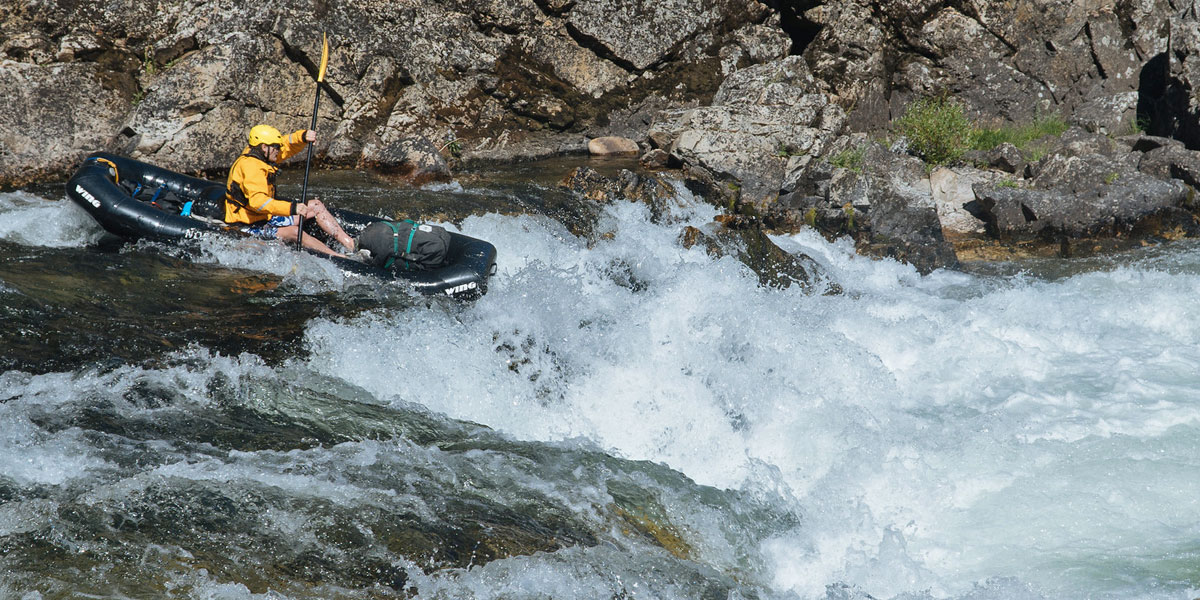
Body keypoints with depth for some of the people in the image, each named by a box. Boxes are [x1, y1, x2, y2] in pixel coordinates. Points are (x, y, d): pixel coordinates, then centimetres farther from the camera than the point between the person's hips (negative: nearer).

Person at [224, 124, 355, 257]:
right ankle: (339, 257, -35)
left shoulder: (258, 154, 4)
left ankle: (350, 243, -2)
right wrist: (292, 208, -45)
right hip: (248, 227, -11)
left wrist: (303, 136, -12)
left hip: (264, 217, 11)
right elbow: (258, 201, -39)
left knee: (316, 206, 7)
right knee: (295, 232, -34)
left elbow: (288, 144, 11)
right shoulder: (250, 166, -26)